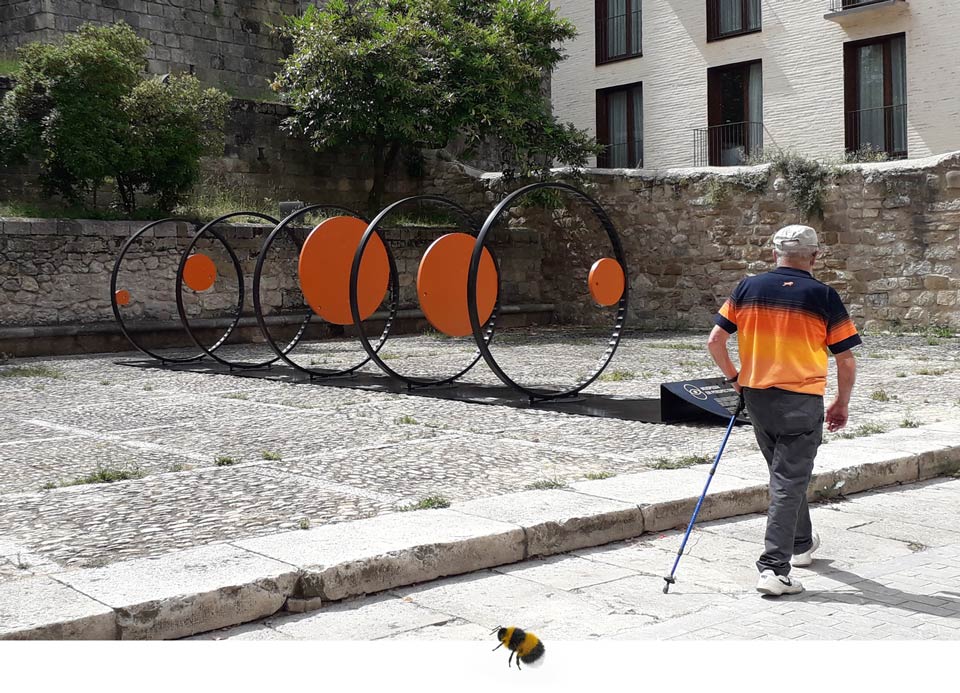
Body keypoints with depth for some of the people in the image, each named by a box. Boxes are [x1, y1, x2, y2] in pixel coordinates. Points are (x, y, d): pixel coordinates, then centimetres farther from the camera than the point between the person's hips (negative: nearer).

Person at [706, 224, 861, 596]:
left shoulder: (748, 287, 2)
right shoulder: (823, 296, -5)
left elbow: (715, 341, 1)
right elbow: (846, 361, -4)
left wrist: (733, 376, 16)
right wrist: (842, 404, 10)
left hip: (756, 397, 4)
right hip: (801, 401, -4)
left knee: (785, 475, 23)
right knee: (789, 482, 0)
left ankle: (801, 543, 41)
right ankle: (775, 569, -6)